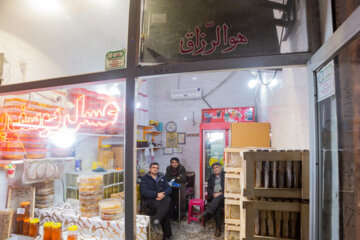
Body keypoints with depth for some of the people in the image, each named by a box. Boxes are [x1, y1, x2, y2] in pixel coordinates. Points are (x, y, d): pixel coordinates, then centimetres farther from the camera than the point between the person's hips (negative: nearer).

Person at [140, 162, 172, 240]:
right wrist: (156, 194, -17)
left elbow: (168, 188, 13)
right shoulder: (145, 178, 9)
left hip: (162, 198, 4)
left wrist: (163, 194, -11)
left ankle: (156, 220, -43)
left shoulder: (162, 177, 22)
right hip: (150, 200, -4)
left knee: (168, 200, -34)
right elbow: (143, 192, -6)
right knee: (166, 209, -32)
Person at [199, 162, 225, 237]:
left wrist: (221, 193, -15)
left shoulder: (225, 174, 10)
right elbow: (209, 188, 15)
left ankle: (206, 213, -46)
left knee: (219, 198, -38)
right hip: (214, 196, 2)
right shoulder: (211, 176, 22)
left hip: (223, 195, -2)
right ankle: (218, 228, -27)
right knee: (217, 206, -31)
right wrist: (213, 194, -6)